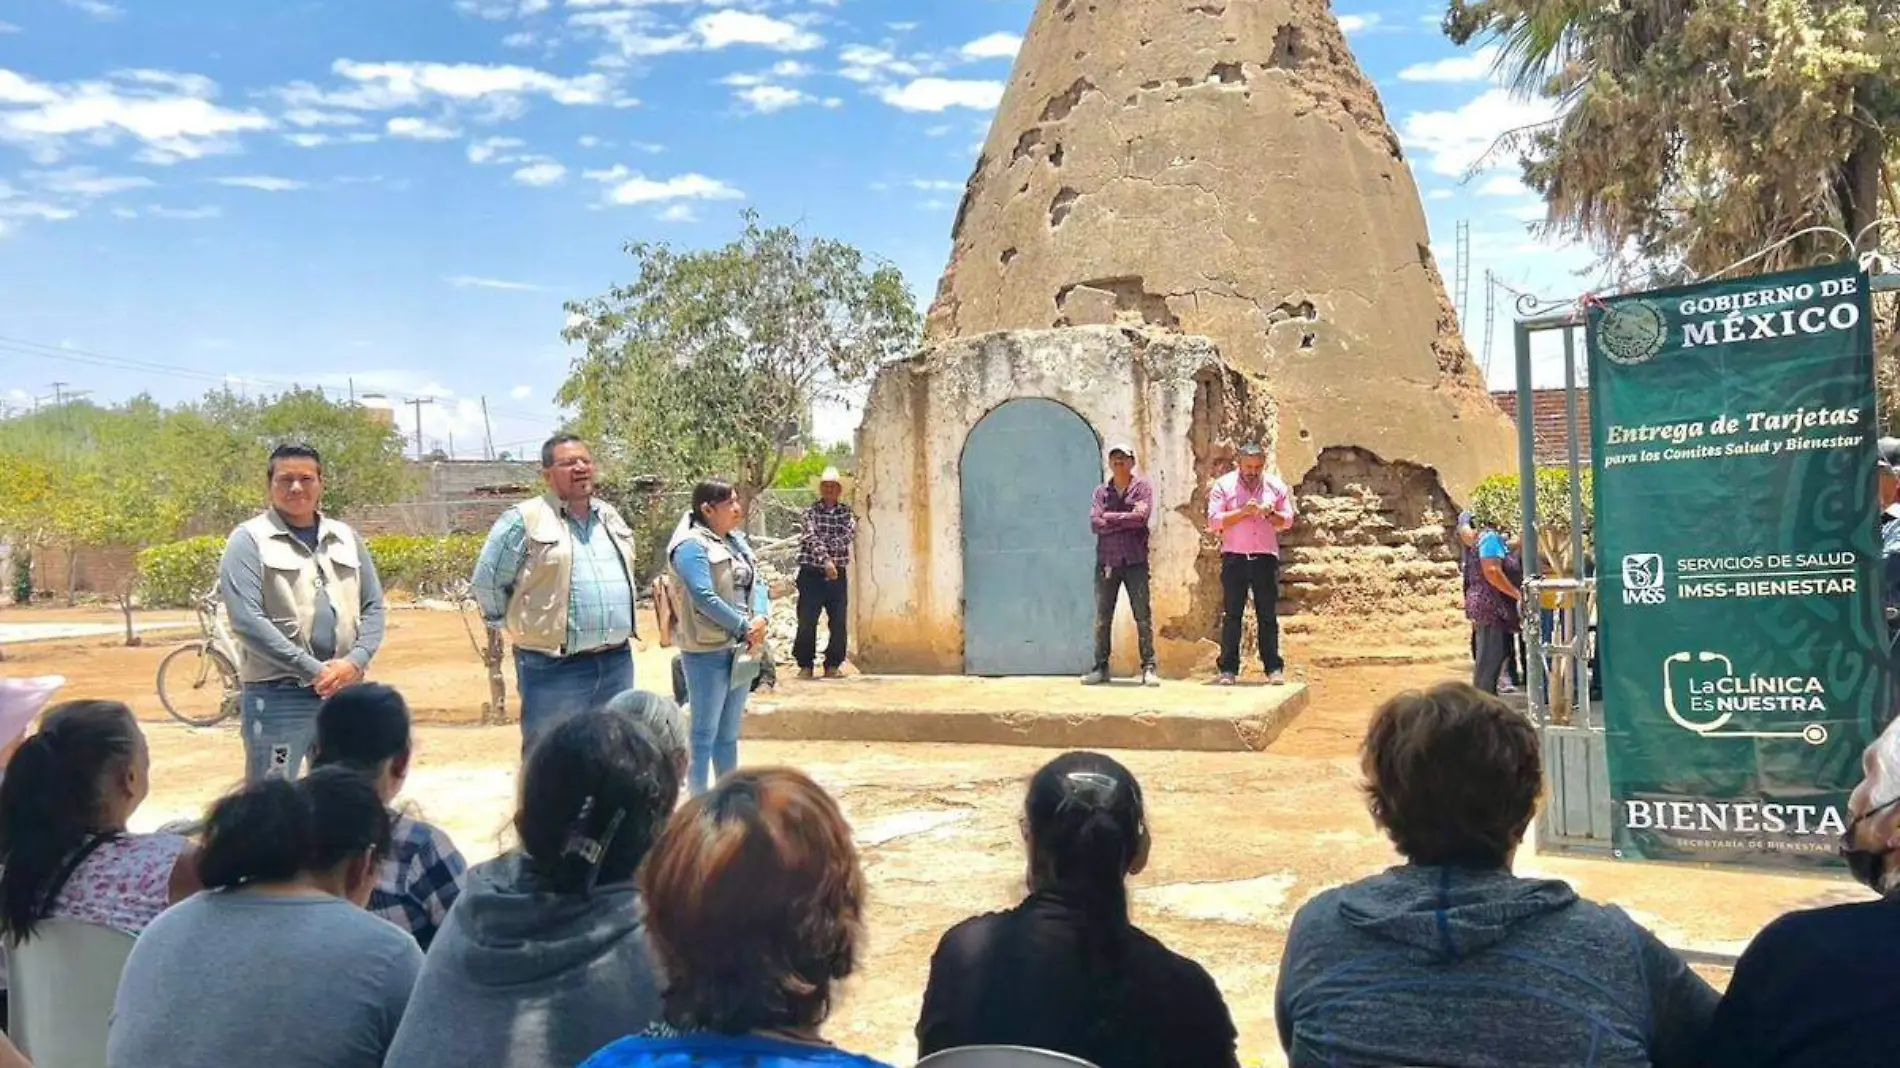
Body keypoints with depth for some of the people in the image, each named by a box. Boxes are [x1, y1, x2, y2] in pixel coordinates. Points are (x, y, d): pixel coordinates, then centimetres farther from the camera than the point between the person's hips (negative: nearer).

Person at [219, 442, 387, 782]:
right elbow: (245, 620, -13)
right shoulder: (250, 540, -2)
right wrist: (312, 670, -17)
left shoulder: (346, 537, 13)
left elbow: (373, 605, 11)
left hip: (343, 693, 5)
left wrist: (356, 661, -8)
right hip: (277, 696, -5)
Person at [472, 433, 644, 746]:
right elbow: (487, 582, -4)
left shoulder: (611, 517, 13)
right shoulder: (523, 520, -8)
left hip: (617, 662, 7)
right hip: (554, 669, -6)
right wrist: (523, 629, 2)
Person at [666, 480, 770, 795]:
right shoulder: (691, 546, -14)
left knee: (729, 733, 16)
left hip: (741, 649, 8)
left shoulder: (736, 540, 12)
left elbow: (756, 582, 9)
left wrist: (760, 619, -10)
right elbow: (705, 598, -22)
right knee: (705, 733, 0)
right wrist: (744, 627, -15)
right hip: (708, 651, -8)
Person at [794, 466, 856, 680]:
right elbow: (811, 538, -15)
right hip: (812, 574, -3)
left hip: (837, 575, 3)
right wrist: (826, 560, -28)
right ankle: (805, 664, 9)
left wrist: (827, 545, -18)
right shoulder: (811, 512, 0)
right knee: (807, 621, -2)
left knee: (838, 622, 4)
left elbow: (851, 533, -10)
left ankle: (833, 665, 15)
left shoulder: (846, 512, 8)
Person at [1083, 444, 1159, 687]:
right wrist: (1127, 519, -7)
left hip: (1135, 560, -2)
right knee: (1102, 618, 4)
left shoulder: (1142, 487, 4)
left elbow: (1141, 517, -13)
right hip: (1106, 560, 3)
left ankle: (1149, 668, 1)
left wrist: (1110, 517, -5)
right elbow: (1095, 524, -3)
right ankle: (1101, 668, 11)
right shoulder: (1101, 491, 11)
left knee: (1143, 616, -3)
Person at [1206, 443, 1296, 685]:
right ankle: (1228, 669, 3)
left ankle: (1274, 667, 7)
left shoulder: (1276, 486, 9)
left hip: (1266, 558, 2)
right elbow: (1213, 521, -5)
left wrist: (1270, 514, -10)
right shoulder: (1223, 485, 2)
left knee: (1268, 615, 3)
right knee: (1231, 615, 0)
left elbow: (1288, 520, 10)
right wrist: (1243, 511, -16)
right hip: (1234, 558, -1)